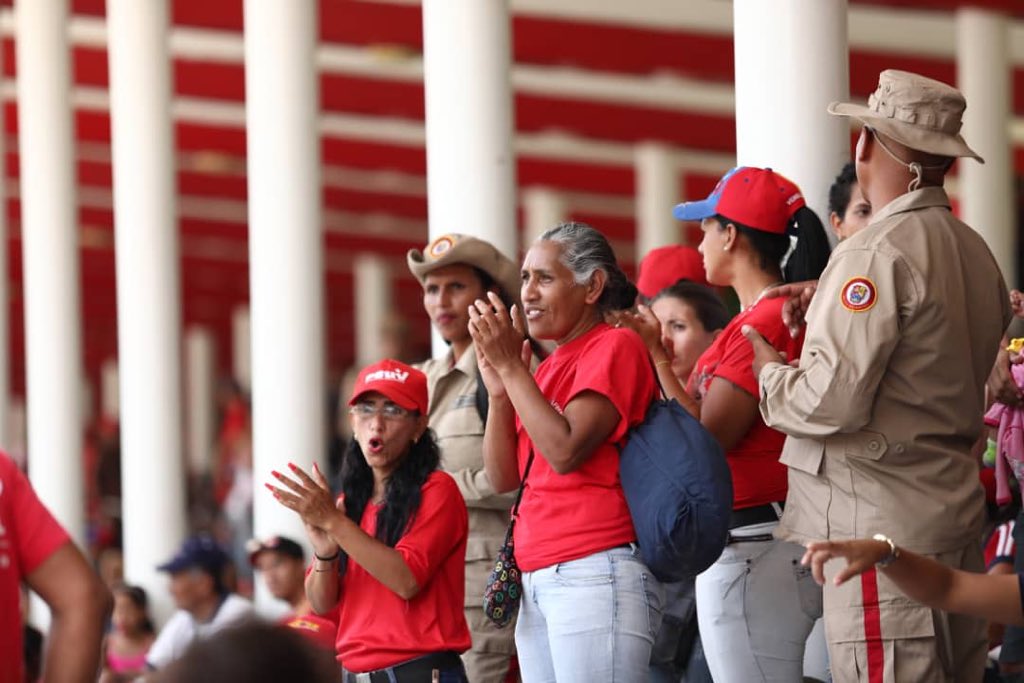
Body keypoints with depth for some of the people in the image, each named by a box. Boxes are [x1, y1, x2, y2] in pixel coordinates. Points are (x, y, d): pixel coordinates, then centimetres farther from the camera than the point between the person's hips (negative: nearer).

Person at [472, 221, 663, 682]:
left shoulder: (614, 347, -4)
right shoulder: (549, 367, 18)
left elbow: (565, 451, -16)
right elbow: (503, 478, 15)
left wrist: (511, 366, -10)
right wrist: (498, 389, 3)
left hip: (595, 574, -8)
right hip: (538, 582, 8)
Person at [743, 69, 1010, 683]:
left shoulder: (878, 253, -15)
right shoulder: (976, 252, 11)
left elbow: (833, 401, -21)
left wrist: (770, 372, 0)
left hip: (885, 519, -9)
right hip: (958, 514, 9)